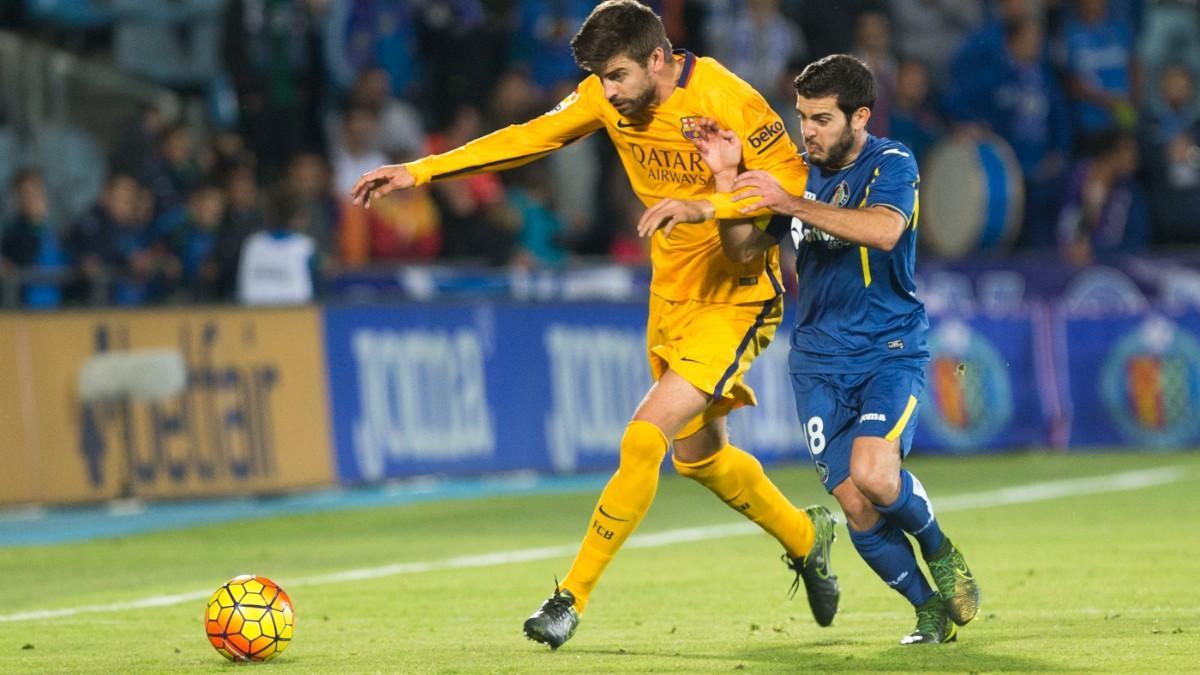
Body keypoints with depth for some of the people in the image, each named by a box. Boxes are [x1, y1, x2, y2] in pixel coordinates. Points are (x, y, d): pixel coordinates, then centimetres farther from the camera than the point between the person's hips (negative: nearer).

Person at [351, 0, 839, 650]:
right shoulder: (609, 97, -2)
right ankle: (806, 537, 42)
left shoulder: (726, 99, -22)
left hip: (735, 298, -8)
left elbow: (793, 183, -20)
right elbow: (530, 137, 3)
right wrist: (421, 170, -2)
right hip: (671, 296, 8)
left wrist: (705, 205, -33)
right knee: (698, 455, 17)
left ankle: (573, 597, -11)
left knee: (645, 438, -18)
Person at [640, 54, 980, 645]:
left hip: (890, 352, -4)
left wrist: (791, 203, -30)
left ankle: (939, 550, 4)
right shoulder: (800, 176, 10)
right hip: (818, 364, 4)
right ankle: (930, 608, 14)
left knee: (874, 475, -27)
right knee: (858, 509, -7)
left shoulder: (891, 164, -7)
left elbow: (884, 231, -27)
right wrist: (726, 180, -4)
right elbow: (742, 248, 11)